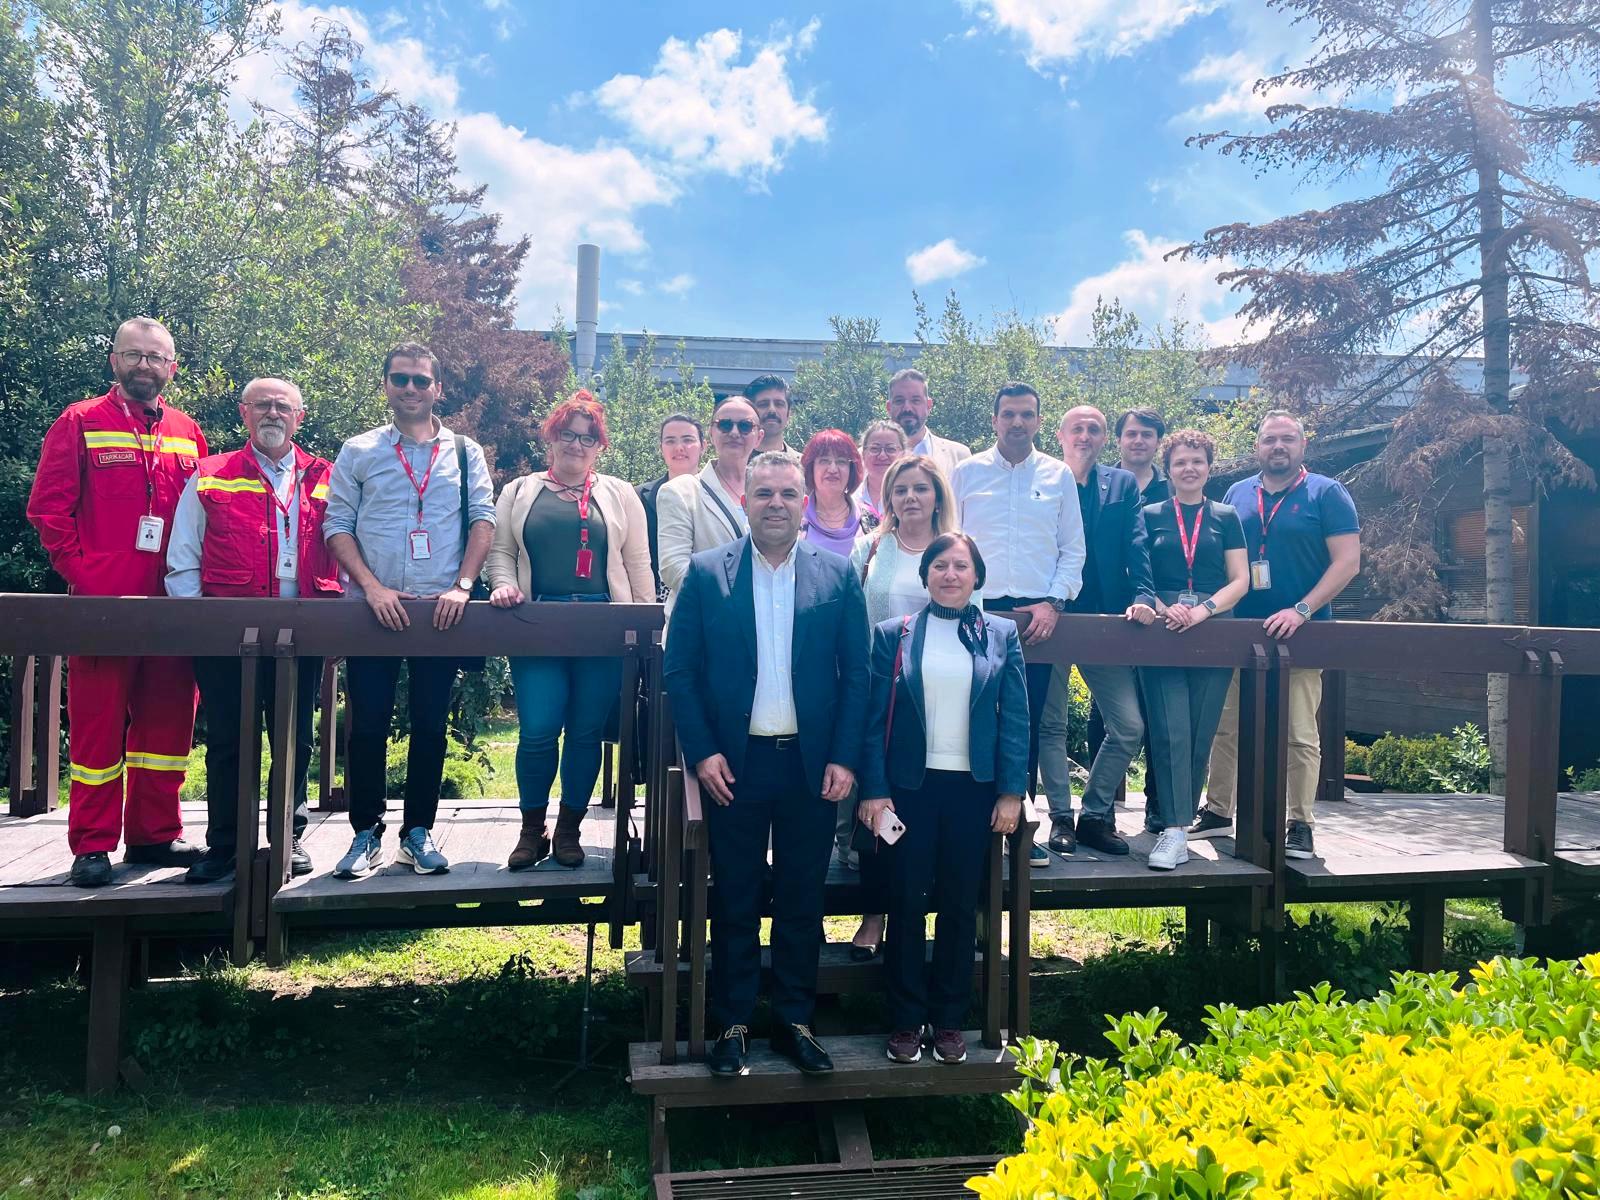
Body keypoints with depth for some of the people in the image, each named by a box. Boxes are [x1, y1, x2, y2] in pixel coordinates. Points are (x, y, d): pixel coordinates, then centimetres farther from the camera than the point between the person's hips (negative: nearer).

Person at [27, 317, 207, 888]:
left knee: (167, 721, 7)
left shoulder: (187, 434, 14)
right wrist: (85, 577, -9)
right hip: (103, 605, -3)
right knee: (98, 723, 1)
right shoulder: (80, 423, 3)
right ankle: (92, 845, 10)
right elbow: (48, 510, -1)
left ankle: (156, 834, 19)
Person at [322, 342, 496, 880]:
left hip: (441, 610, 0)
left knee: (430, 725, 6)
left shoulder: (465, 453, 9)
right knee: (367, 724, 3)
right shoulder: (358, 451, 7)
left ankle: (418, 832, 18)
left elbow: (483, 519, 3)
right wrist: (371, 586, -10)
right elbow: (337, 526, 3)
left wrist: (462, 585, -10)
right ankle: (366, 834, 15)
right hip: (373, 609, 0)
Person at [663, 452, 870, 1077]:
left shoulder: (838, 576, 2)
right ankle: (732, 1024, 24)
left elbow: (857, 675, 2)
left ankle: (795, 1021, 27)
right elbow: (680, 669, -1)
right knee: (735, 902, 10)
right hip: (734, 765, -1)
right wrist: (701, 752, -9)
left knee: (802, 901, 11)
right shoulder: (706, 573, 0)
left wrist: (844, 759, -5)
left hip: (812, 766, 1)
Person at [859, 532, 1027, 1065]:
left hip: (974, 787, 1)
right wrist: (874, 790, -7)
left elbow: (1015, 718, 3)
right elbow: (875, 717, 0)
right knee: (906, 902, 5)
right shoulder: (893, 635, 2)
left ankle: (949, 1019, 23)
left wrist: (1011, 791, -3)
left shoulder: (1001, 635, 4)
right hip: (911, 785, -1)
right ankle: (906, 1019, 19)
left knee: (961, 905, 9)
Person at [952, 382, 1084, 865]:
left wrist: (1054, 602, -4)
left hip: (1039, 613, 1)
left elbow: (1073, 548, 7)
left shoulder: (1058, 475, 8)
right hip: (978, 610, -1)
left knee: (1028, 722, 5)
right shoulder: (966, 472, 6)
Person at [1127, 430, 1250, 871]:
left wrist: (1202, 610, -11)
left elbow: (1240, 581, 6)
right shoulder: (1151, 516, 12)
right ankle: (1174, 831, -11)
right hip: (1161, 634, -1)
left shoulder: (1226, 517, 13)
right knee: (1170, 731, -12)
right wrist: (1164, 609, -12)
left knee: (1200, 735, 2)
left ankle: (1176, 820, 14)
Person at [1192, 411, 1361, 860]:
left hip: (1300, 633, -4)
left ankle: (1300, 826, 10)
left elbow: (1347, 561, -7)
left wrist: (1301, 610, -18)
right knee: (1226, 726, 8)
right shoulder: (1237, 494, 12)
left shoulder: (1327, 494, 0)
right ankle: (1217, 811, 20)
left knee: (1300, 734, -1)